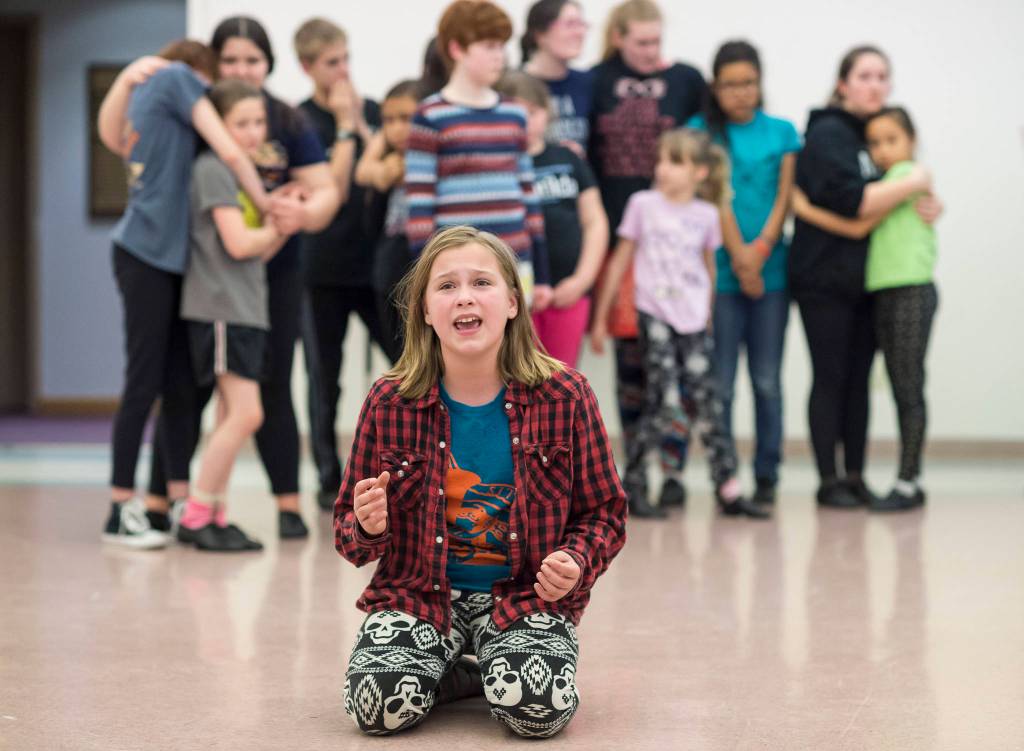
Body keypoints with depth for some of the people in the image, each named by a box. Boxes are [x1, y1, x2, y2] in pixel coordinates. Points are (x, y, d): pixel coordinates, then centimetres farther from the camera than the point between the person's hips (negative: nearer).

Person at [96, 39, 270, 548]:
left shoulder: (146, 89, 20)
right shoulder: (177, 76, -3)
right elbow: (229, 153, -9)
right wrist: (266, 206, -1)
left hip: (169, 257, 8)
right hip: (146, 254, -8)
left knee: (180, 385, 5)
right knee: (145, 383, -6)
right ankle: (122, 510, -1)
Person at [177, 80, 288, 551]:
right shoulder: (213, 169, -8)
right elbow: (238, 243, -15)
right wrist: (278, 227, 1)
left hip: (247, 308, 9)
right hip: (218, 306, -9)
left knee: (232, 416, 9)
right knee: (245, 414, -13)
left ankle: (213, 516, 13)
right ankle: (196, 515, -7)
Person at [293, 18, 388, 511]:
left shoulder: (371, 110, 8)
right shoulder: (302, 122, -5)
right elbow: (332, 189, -16)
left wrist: (361, 121, -6)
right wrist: (345, 125, -13)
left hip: (376, 261, 3)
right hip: (323, 270, -3)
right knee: (324, 380, 7)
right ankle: (330, 480, 18)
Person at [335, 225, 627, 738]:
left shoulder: (565, 397, -6)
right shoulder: (389, 403, -4)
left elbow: (603, 513, 3)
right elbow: (348, 525, 6)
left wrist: (575, 562, -18)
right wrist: (368, 528, -19)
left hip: (526, 595, -1)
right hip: (420, 593, 1)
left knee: (538, 708, -27)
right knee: (380, 705, -25)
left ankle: (514, 666, 9)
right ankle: (457, 671, 8)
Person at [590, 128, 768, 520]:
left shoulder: (706, 214, 6)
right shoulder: (643, 204, 1)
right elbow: (621, 260, 5)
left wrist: (709, 314, 20)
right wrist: (600, 317, 5)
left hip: (693, 321, 2)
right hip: (654, 315, -2)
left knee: (707, 400, 0)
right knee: (658, 402, -8)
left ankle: (728, 489, 1)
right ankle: (631, 484, 3)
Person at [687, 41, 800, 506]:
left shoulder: (782, 132, 10)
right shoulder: (701, 130, 4)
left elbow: (784, 197, 2)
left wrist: (760, 250, -11)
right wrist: (738, 255, -12)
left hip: (771, 270, 2)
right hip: (720, 270, -2)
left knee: (767, 380, 5)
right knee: (720, 380, -2)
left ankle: (767, 476, 12)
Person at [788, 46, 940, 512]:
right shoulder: (828, 134, -9)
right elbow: (854, 201, -21)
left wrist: (929, 205, -8)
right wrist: (912, 184, -14)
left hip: (867, 279, 7)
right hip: (825, 278, -7)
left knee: (858, 381, 7)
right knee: (830, 380, -2)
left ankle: (856, 479, 11)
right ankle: (829, 482, 3)